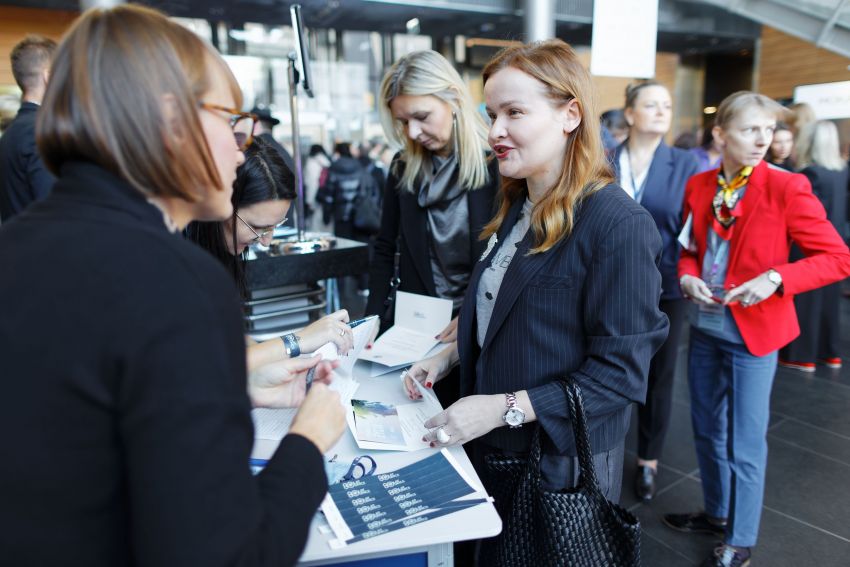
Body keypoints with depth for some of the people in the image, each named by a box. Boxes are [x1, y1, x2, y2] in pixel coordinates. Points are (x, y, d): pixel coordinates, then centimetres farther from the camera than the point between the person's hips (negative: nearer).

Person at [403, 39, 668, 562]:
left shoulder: (620, 224, -23)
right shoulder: (518, 207, 4)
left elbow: (620, 371, -23)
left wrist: (503, 408, -26)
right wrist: (451, 357, 0)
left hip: (562, 461, -7)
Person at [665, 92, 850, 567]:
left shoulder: (787, 187, -12)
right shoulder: (698, 186, 2)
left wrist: (775, 278, -25)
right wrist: (688, 275, -8)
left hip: (753, 330, -5)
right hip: (705, 327, 5)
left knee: (745, 444, 6)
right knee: (707, 430, 19)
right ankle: (717, 513, 41)